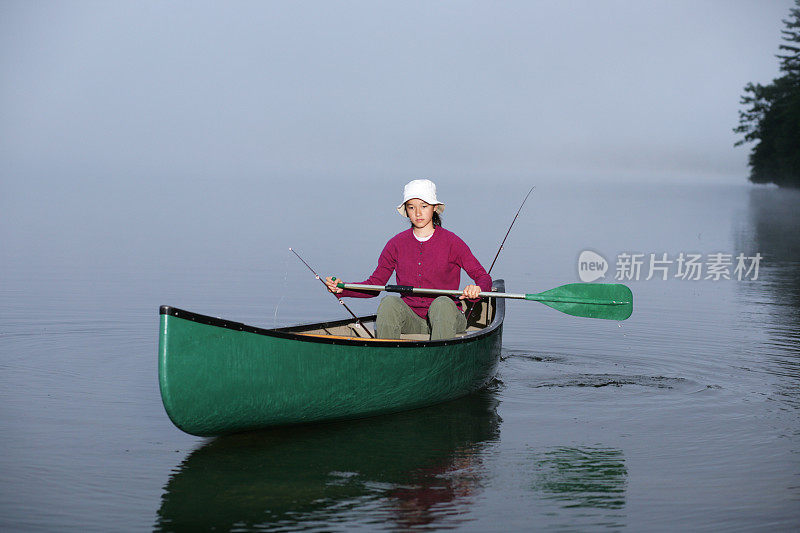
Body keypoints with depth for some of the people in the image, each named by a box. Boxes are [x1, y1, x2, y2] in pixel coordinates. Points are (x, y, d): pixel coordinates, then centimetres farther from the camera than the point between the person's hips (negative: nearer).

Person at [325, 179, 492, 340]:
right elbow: (374, 285, 9)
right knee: (390, 302, -28)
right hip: (411, 321, 2)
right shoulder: (397, 244, 7)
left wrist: (477, 289, -28)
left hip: (446, 320, -2)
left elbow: (484, 278, -4)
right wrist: (342, 289, -9)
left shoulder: (451, 242, -1)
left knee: (442, 304, -34)